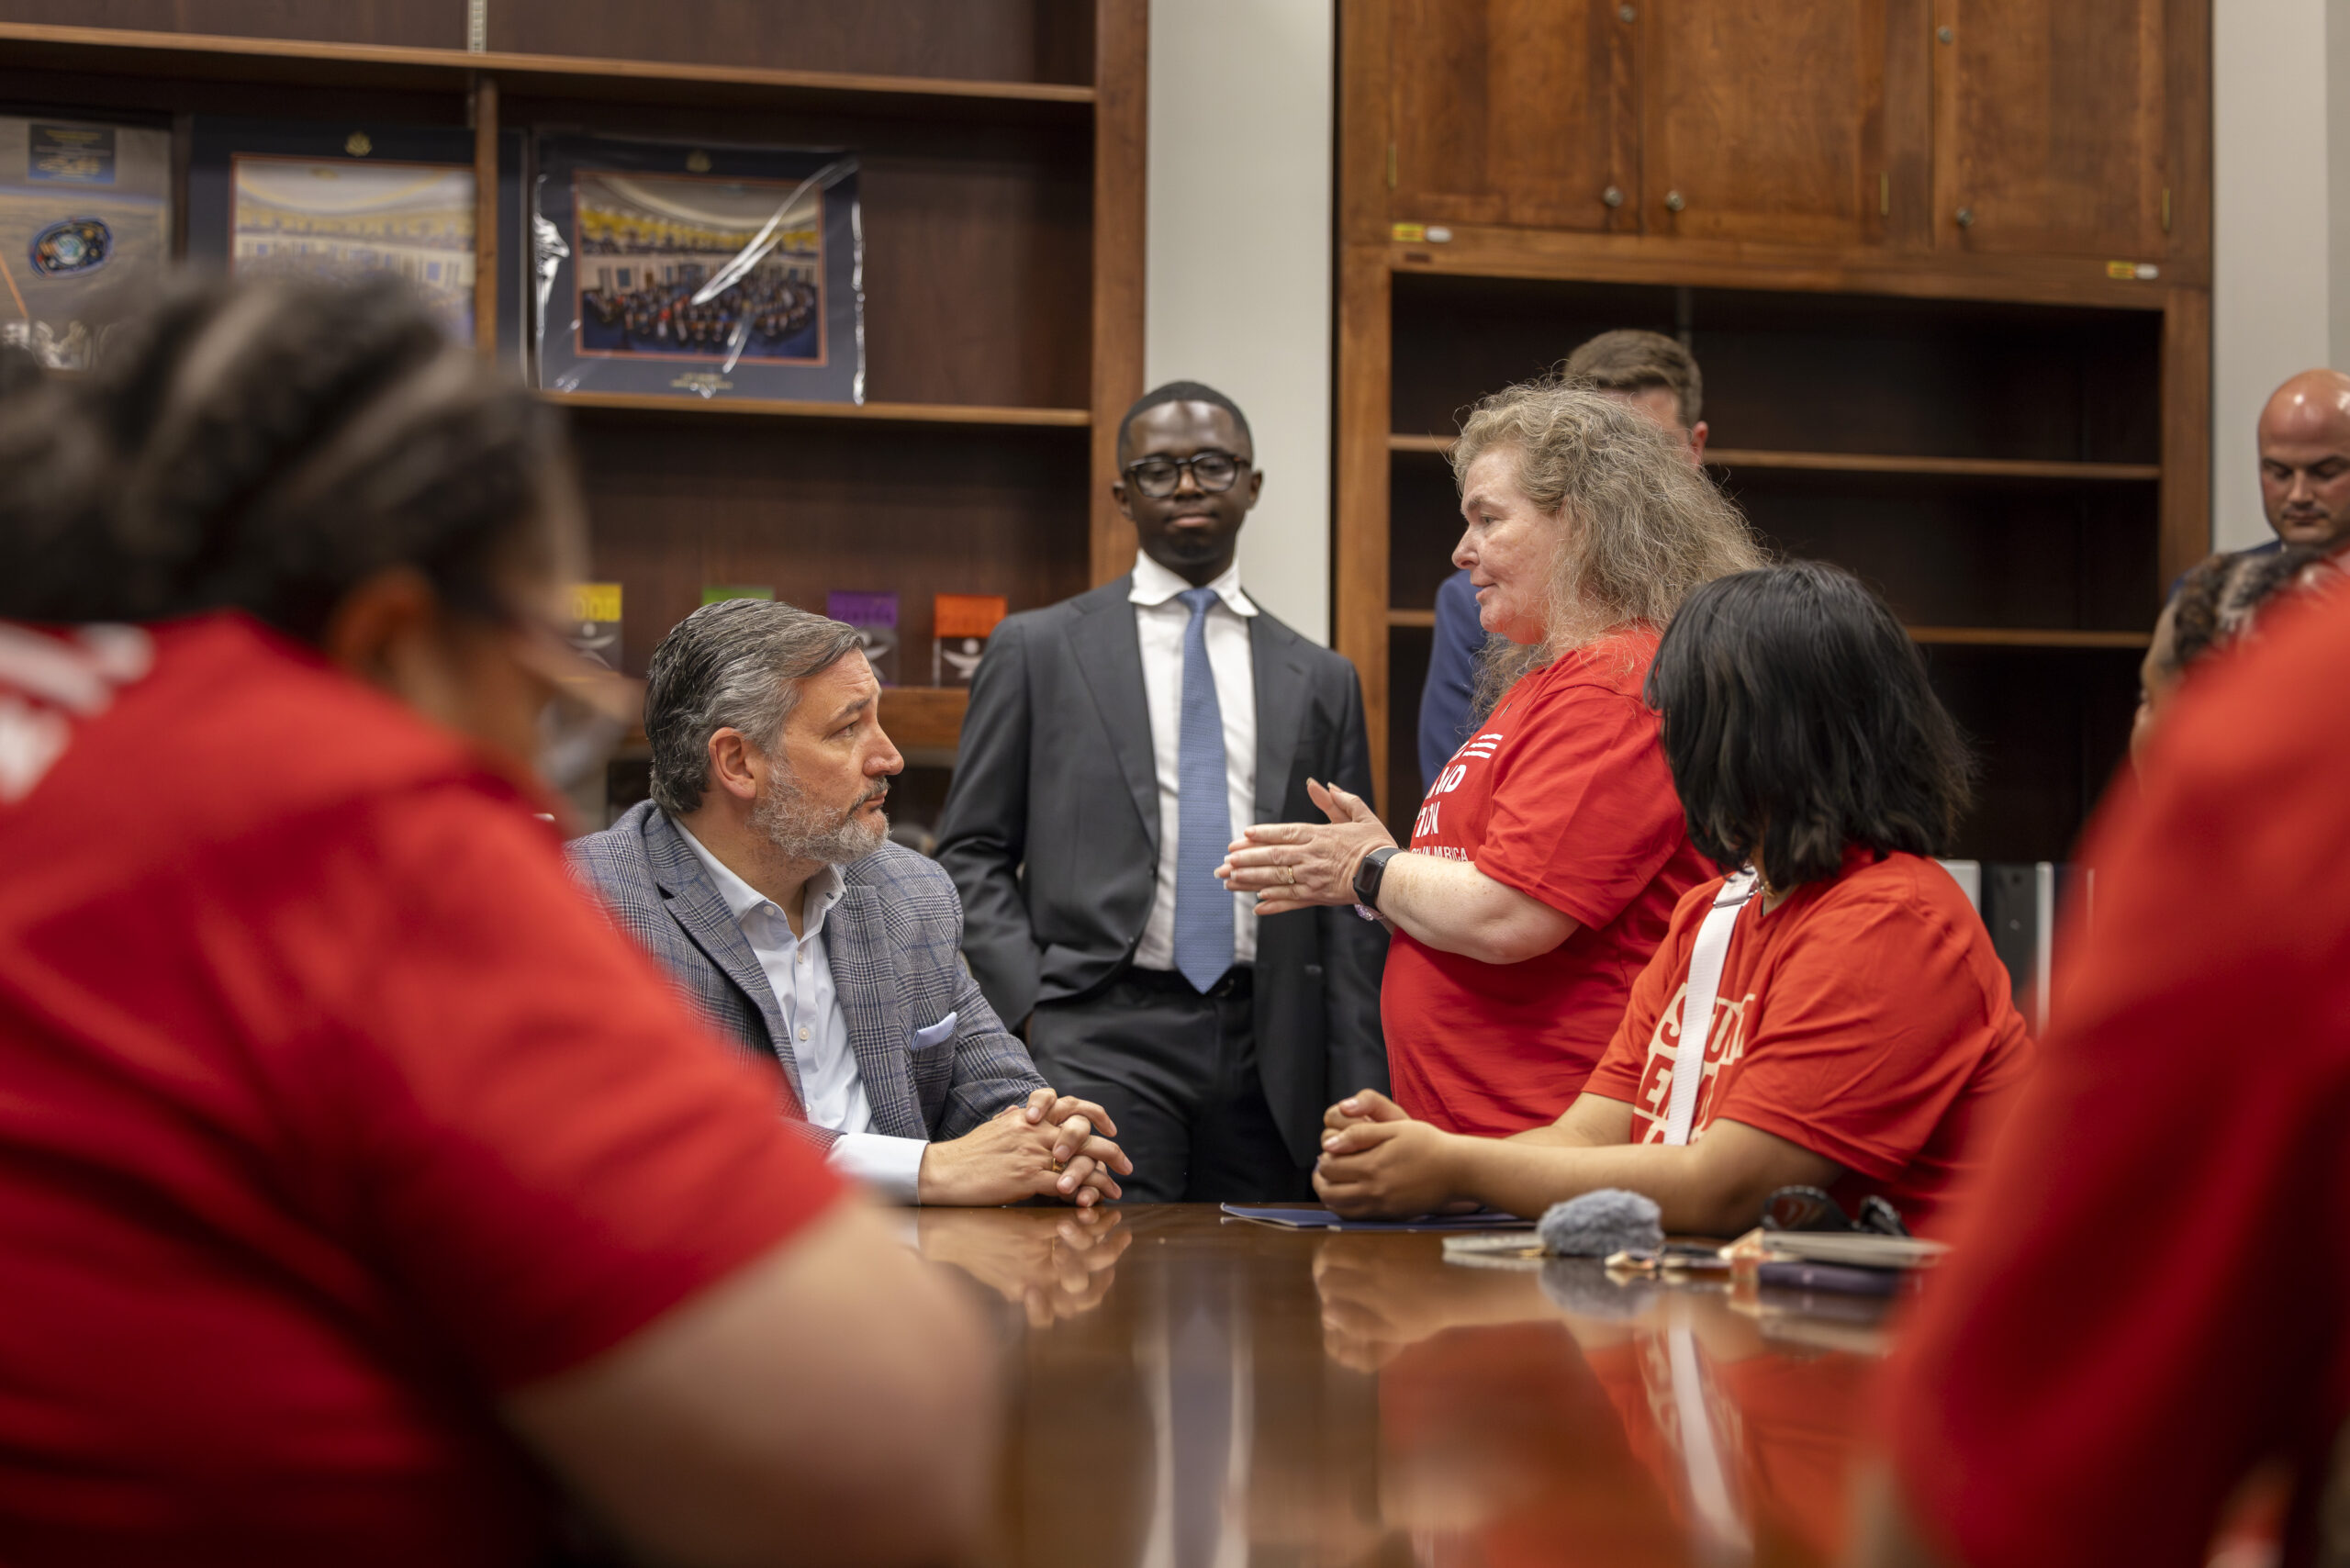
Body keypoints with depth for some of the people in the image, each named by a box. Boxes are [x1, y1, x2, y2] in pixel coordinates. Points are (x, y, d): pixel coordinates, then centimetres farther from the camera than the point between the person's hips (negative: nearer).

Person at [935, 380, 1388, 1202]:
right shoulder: (1037, 650, 7)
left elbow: (1346, 906, 12)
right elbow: (970, 855, 7)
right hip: (1102, 1043, -3)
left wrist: (1361, 1107, 5)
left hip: (1264, 1057, 3)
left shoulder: (1320, 681, 14)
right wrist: (1031, 1005, -8)